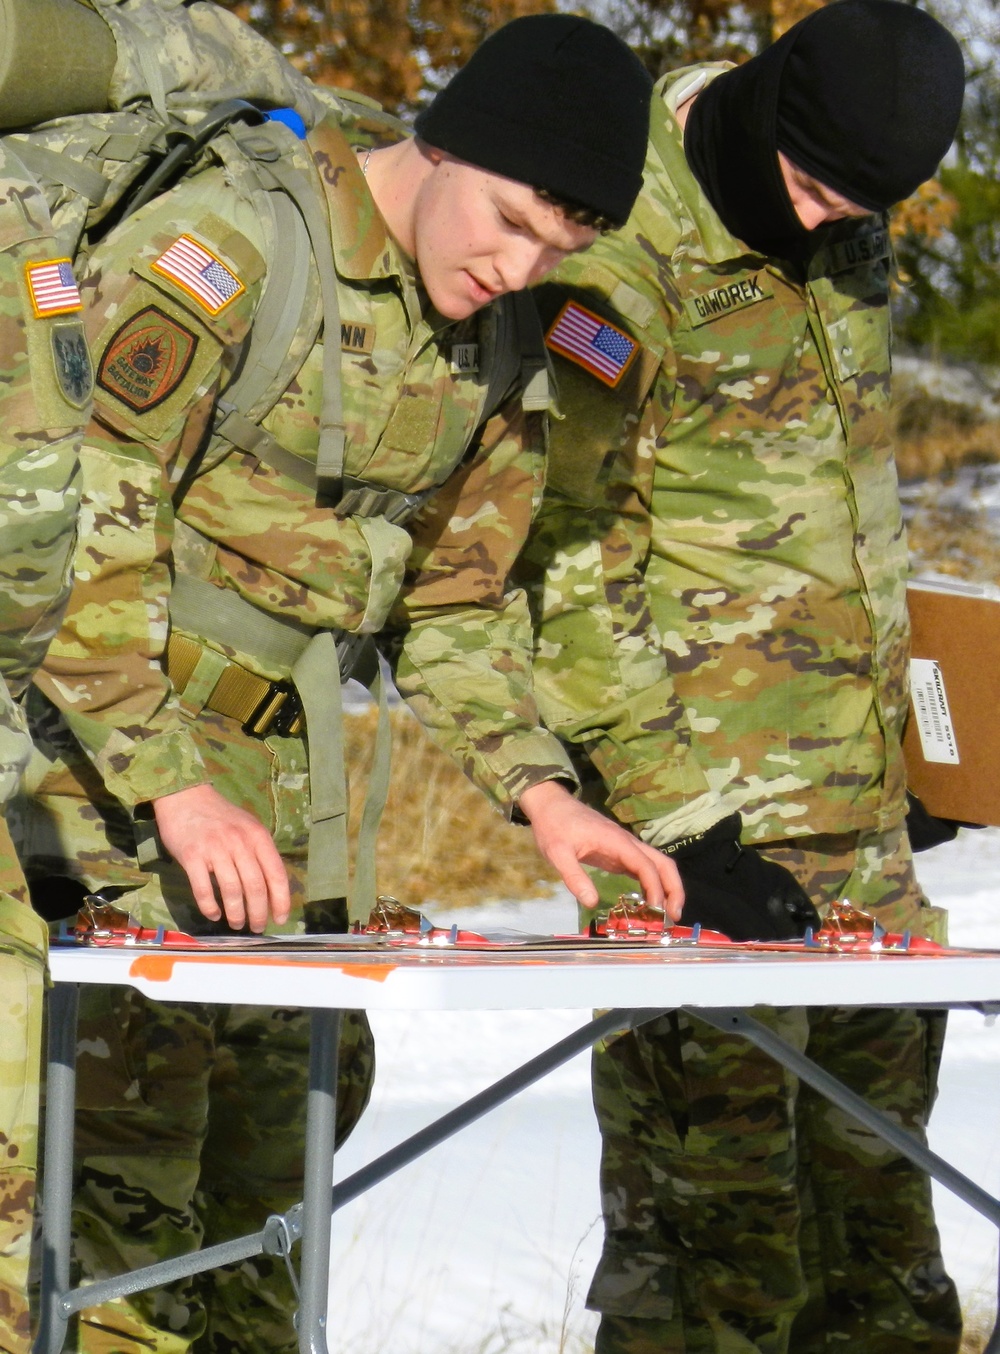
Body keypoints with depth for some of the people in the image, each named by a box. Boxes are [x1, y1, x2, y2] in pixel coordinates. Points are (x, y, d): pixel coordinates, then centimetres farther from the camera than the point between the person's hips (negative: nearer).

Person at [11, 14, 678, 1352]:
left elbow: (457, 599, 15)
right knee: (133, 1086, -14)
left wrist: (540, 789, 0)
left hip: (268, 762, 7)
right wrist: (169, 783, -27)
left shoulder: (499, 350, 6)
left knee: (304, 1073, 7)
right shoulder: (224, 251, -18)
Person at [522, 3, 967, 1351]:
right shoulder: (621, 264, -17)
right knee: (713, 1063, -9)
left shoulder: (843, 237, 8)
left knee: (886, 1036, 13)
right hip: (688, 743, -8)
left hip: (846, 750, 8)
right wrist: (685, 819, -22)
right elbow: (566, 557, -18)